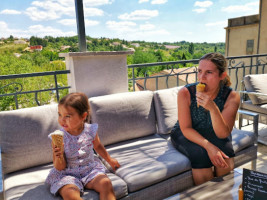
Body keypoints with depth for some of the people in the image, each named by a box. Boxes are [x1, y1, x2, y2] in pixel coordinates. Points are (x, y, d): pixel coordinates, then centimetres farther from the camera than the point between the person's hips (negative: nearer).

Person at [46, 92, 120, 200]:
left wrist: (110, 160, 27)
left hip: (90, 169, 2)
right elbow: (60, 167, -9)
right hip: (67, 174, -1)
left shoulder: (91, 130, -9)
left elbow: (97, 146, 15)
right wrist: (59, 157, -32)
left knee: (106, 183, -24)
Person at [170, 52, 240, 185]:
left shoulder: (232, 97, -18)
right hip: (185, 135, -1)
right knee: (200, 154, -29)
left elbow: (223, 134, -23)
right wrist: (208, 146, -34)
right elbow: (186, 129, -18)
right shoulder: (185, 93, -23)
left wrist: (213, 108, -41)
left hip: (212, 134, 2)